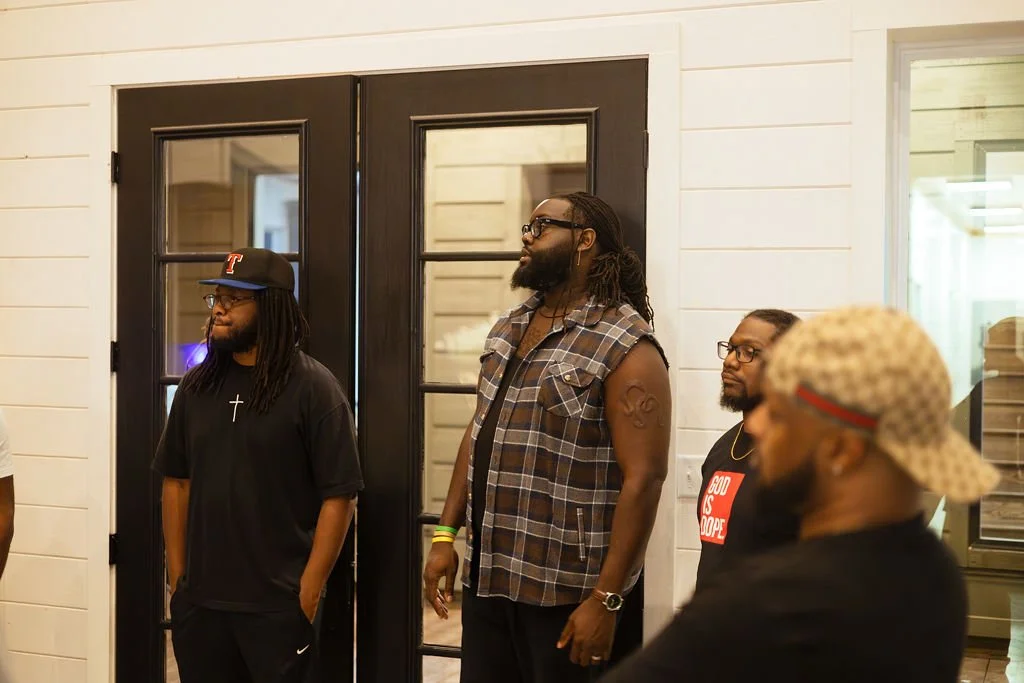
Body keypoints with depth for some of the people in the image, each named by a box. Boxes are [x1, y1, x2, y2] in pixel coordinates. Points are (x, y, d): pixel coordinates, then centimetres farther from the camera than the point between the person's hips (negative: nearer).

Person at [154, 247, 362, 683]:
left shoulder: (313, 387, -9)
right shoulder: (196, 386, 7)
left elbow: (338, 496, -11)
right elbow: (176, 482, 10)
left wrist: (309, 592, -12)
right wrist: (176, 576, 6)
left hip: (278, 607, -4)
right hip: (199, 602, 5)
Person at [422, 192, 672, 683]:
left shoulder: (625, 346, -14)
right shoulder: (507, 329, 10)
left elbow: (643, 478, -17)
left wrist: (606, 598, -19)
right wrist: (446, 535, 10)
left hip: (564, 590, -6)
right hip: (485, 575, 7)